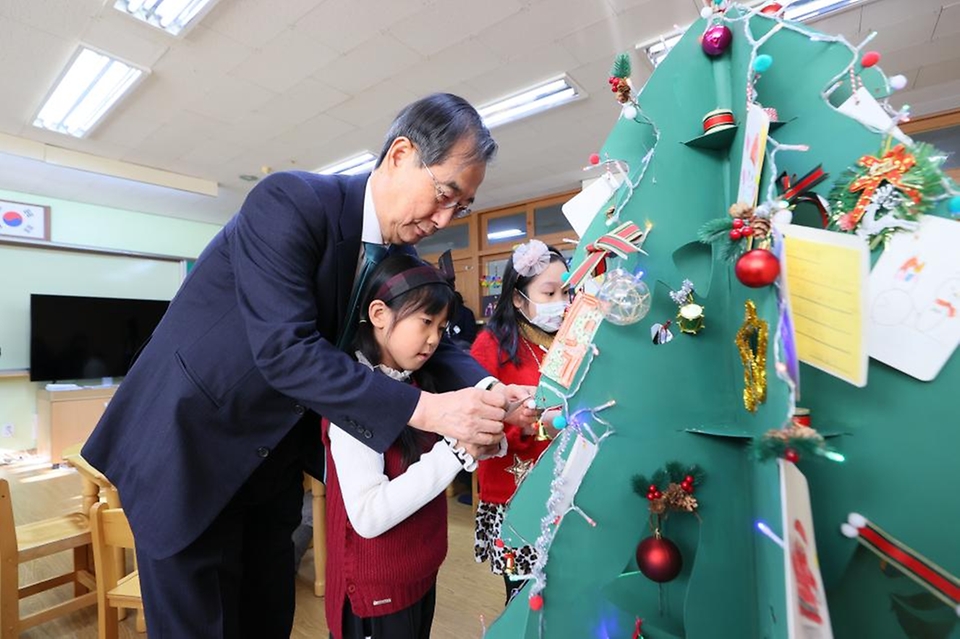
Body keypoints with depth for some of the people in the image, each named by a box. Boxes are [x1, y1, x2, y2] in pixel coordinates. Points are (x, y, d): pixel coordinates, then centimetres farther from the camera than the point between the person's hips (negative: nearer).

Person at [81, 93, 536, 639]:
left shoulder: (402, 258, -2)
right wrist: (425, 409, -33)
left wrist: (488, 390, -20)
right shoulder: (290, 200, -23)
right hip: (189, 445, -6)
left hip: (273, 459, 6)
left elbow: (427, 337, 0)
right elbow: (285, 349, -31)